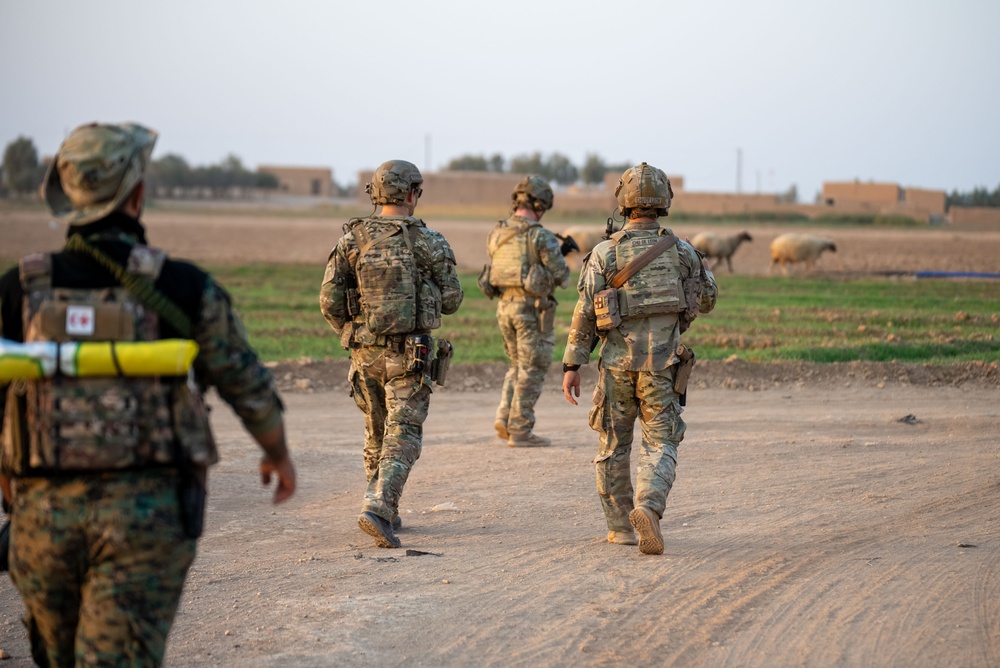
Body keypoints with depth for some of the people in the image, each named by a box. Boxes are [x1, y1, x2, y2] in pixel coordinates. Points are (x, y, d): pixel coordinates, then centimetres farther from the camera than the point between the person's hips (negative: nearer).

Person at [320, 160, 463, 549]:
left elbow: (329, 300, -5)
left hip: (365, 353, 4)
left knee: (377, 434, 19)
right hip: (410, 353, -4)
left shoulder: (352, 239, -1)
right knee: (402, 438, -4)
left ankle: (386, 513, 27)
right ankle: (377, 509, -23)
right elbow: (451, 300, -1)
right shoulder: (428, 242, -7)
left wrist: (349, 332, 13)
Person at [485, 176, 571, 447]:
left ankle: (504, 417, 10)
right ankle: (520, 431, 3)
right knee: (531, 370, 3)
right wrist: (558, 255, 12)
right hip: (533, 307, -6)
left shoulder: (496, 234, 5)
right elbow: (561, 276, -12)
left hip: (505, 305, 6)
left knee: (518, 364, 22)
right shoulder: (541, 236, -14)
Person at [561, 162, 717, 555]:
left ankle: (621, 527, 18)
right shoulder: (681, 250, 1)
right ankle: (648, 507, -23)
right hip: (662, 364, 0)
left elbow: (584, 313, -6)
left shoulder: (605, 253, -3)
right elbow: (707, 300, 15)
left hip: (617, 362, 0)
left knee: (614, 446, 14)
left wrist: (572, 365, -1)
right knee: (661, 445, 3)